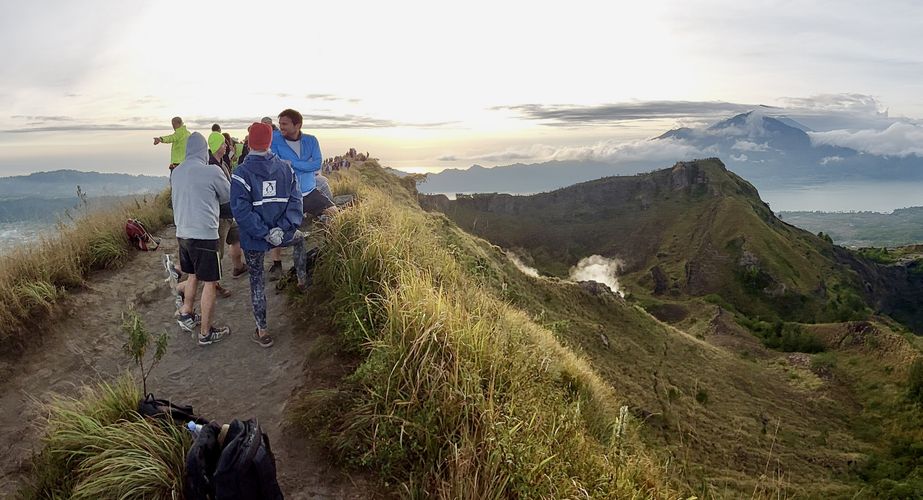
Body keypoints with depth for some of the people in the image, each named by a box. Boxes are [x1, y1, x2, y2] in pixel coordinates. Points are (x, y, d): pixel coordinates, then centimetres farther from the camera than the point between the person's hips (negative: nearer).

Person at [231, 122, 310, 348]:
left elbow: (241, 210, -21)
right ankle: (302, 280, 48)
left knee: (257, 282, 13)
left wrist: (264, 232, -17)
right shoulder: (285, 168, -2)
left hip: (253, 238, -2)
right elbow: (295, 200, -8)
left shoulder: (241, 173, -13)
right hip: (282, 236, 2)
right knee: (298, 238, 37)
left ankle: (262, 331, 18)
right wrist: (282, 228, -13)